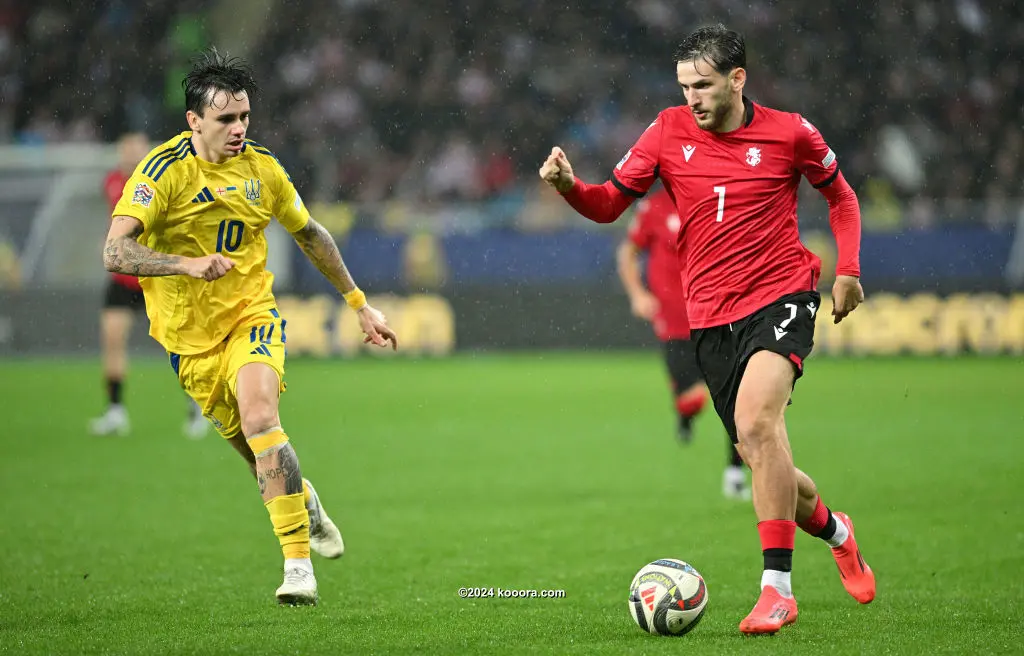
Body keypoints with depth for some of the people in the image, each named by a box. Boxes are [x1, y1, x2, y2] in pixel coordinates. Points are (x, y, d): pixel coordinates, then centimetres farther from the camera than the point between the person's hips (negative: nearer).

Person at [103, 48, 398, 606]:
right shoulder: (165, 169, -16)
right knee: (258, 454, 7)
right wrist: (189, 264, -41)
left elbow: (310, 235, 15)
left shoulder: (262, 169, -3)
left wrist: (360, 305, 18)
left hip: (252, 315, 1)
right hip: (189, 335, -1)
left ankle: (297, 562, -26)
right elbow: (115, 252, -26)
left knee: (260, 420, -26)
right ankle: (305, 502, 42)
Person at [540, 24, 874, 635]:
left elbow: (841, 196, 15)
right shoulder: (668, 132, 5)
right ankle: (834, 530, 38)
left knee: (756, 419, -28)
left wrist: (848, 269, 4)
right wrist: (570, 186, -16)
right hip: (711, 316, 4)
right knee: (762, 459, 5)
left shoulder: (789, 132, -1)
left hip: (781, 296, -4)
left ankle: (777, 589, -27)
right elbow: (610, 204, 5)